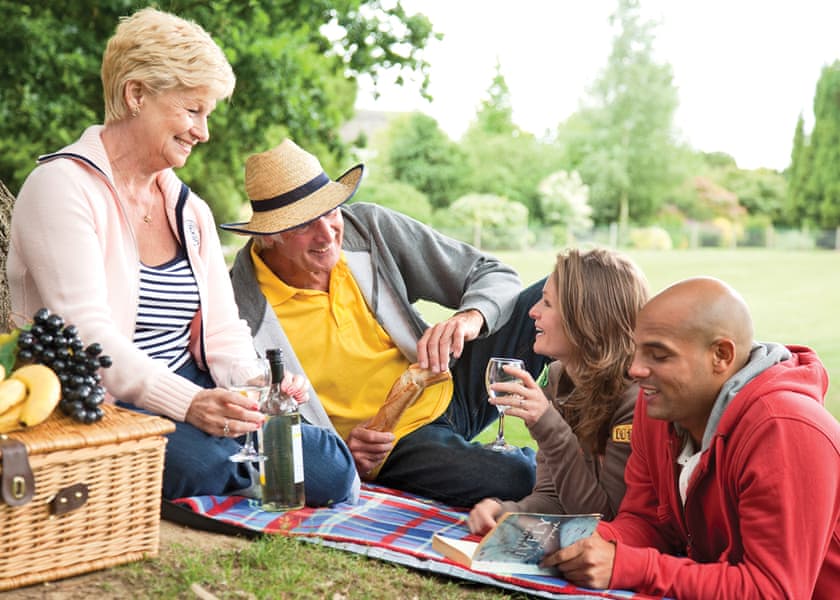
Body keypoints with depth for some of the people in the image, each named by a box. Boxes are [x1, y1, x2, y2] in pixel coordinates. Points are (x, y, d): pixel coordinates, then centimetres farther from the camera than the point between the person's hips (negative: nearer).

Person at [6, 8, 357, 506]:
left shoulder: (191, 210, 18)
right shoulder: (62, 189, -6)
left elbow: (222, 333, 11)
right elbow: (87, 336, -19)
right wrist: (187, 404, -32)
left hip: (192, 401, 7)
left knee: (331, 469, -17)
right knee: (206, 460, -37)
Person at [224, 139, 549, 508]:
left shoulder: (371, 227, -7)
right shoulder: (242, 314, -16)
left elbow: (495, 276, -3)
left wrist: (471, 317, -26)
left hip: (449, 391, 4)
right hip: (390, 450, -4)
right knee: (521, 479, -31)